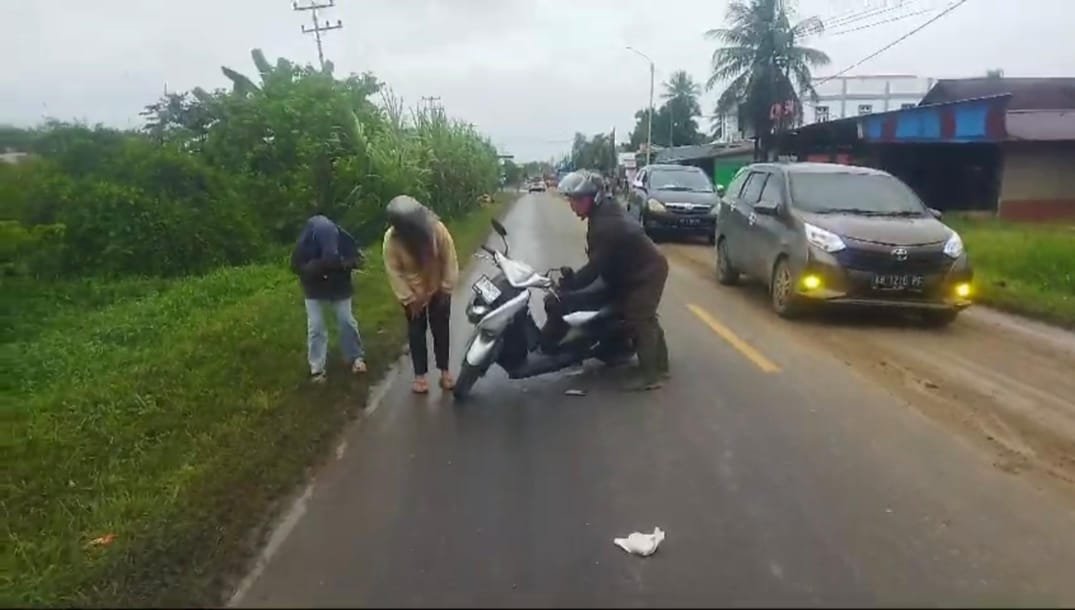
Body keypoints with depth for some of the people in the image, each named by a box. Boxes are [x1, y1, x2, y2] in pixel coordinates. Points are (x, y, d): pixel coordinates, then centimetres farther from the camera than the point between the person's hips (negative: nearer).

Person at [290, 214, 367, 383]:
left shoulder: (343, 238, -24)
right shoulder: (303, 244, -26)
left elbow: (358, 258, -13)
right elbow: (297, 267, -22)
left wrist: (343, 263, -34)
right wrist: (319, 264, -37)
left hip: (340, 287, 1)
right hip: (314, 290, -1)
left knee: (347, 322, 6)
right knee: (316, 327, -1)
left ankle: (357, 358, 22)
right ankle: (316, 368, 8)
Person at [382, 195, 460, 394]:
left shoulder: (436, 228, -24)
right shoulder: (391, 238, -24)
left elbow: (450, 260, -14)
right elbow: (394, 271, -17)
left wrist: (446, 288, -13)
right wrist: (408, 299, -17)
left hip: (438, 290, 1)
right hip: (412, 294, 0)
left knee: (441, 330, 11)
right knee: (416, 333, 8)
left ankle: (444, 370, 25)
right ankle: (420, 374, 21)